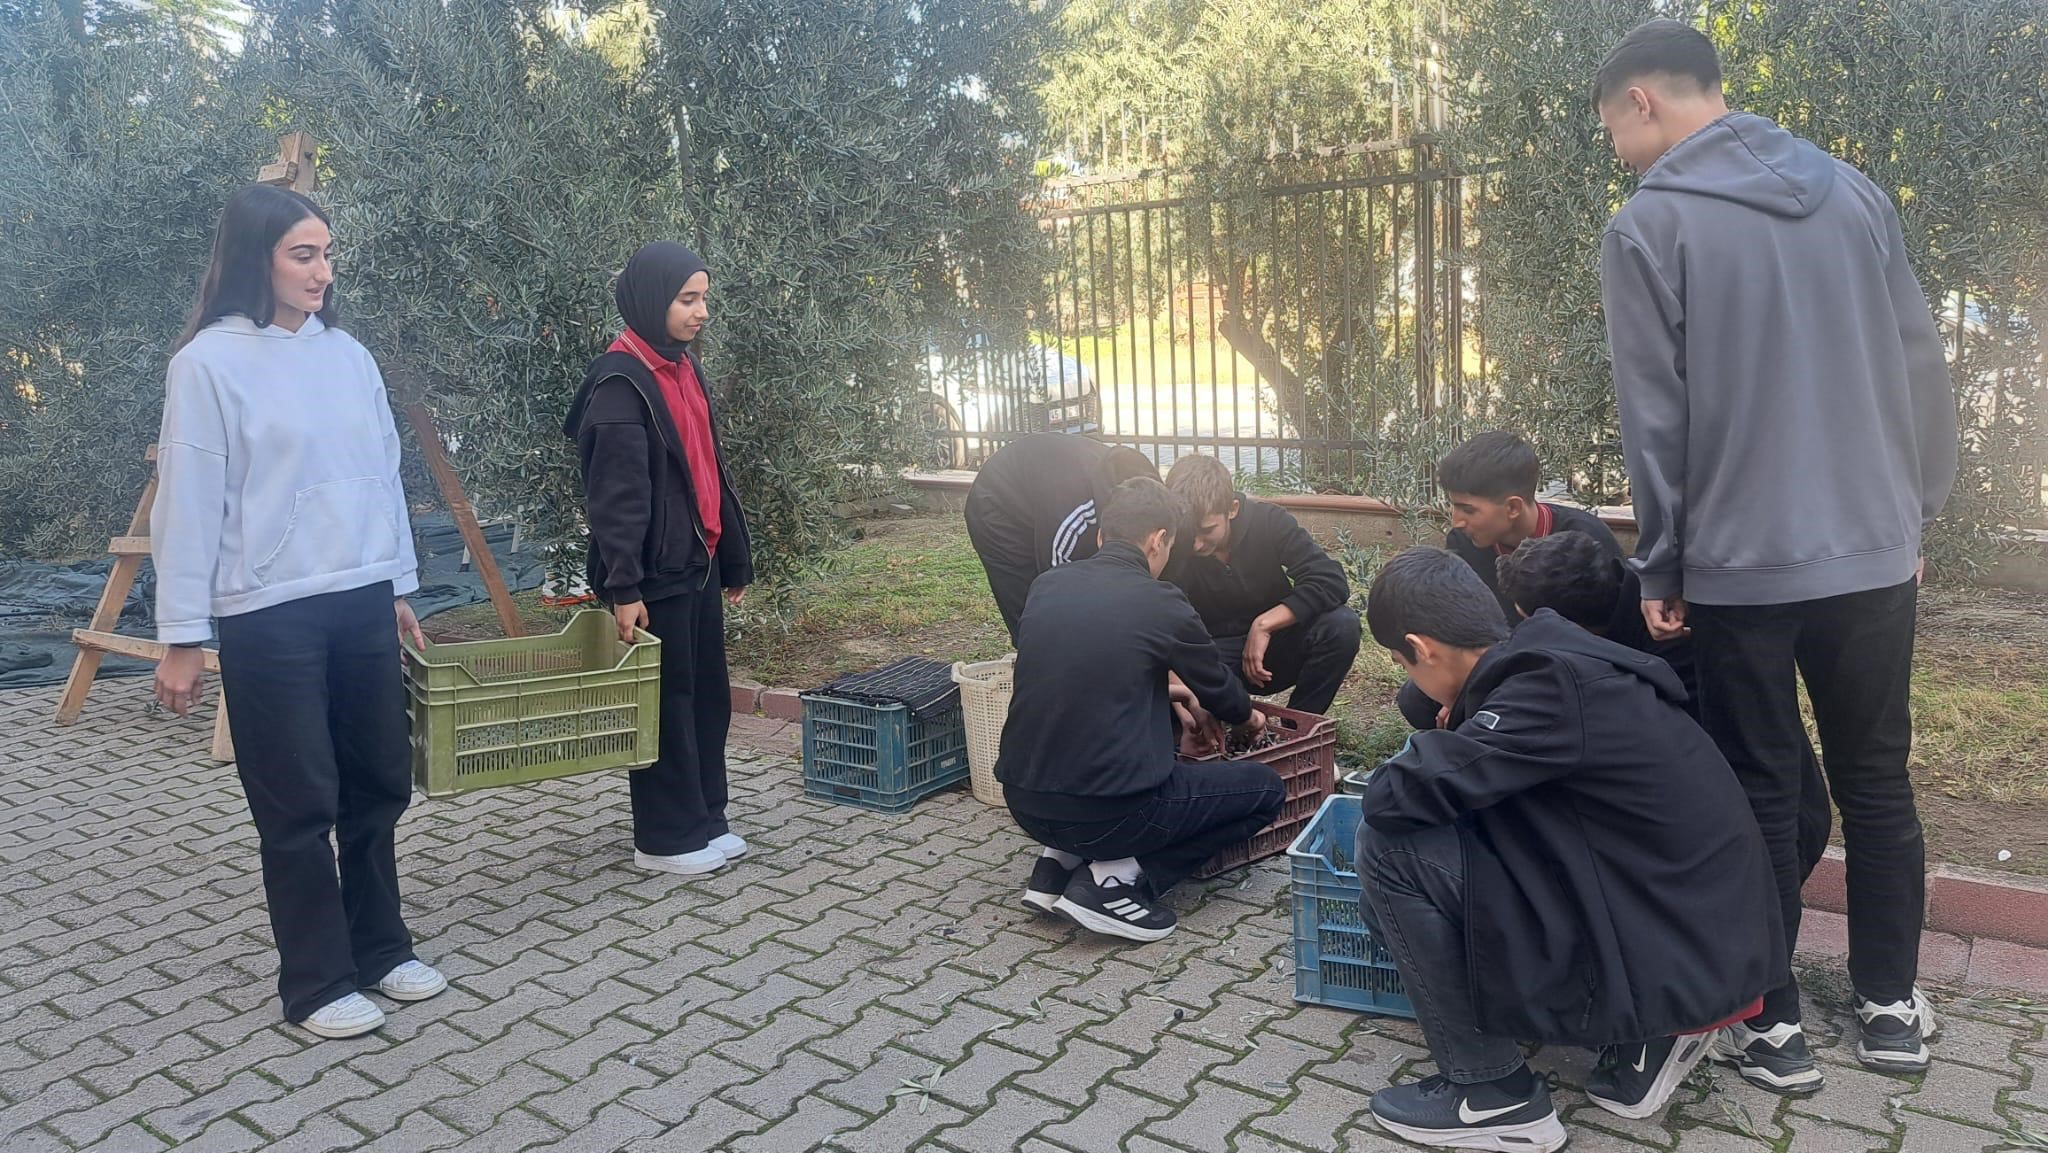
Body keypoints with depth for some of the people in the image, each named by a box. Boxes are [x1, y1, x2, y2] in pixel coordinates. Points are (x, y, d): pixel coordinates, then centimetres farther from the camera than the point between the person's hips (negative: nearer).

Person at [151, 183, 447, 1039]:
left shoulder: (347, 353, 8)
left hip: (362, 602, 5)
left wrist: (400, 589, 16)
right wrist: (181, 637, -7)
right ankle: (317, 983, 18)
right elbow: (189, 503, -7)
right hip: (271, 617, -5)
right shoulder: (210, 362, -7)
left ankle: (382, 947, 30)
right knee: (299, 805, 3)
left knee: (378, 785, 12)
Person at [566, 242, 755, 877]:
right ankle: (665, 838, 14)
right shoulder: (621, 382, -14)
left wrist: (735, 558, 17)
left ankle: (704, 819, 26)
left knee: (709, 695, 13)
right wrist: (623, 588, -23)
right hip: (656, 574, -8)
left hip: (698, 565, 8)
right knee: (667, 703, 2)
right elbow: (616, 494, -19)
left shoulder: (684, 367, 12)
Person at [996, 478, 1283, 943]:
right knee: (1266, 788, 10)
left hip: (1023, 801, 7)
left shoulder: (1046, 586, 5)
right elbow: (1217, 686, 8)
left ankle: (1060, 861, 16)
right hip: (1104, 811, -7)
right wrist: (1247, 718, 31)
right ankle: (1118, 880, -2)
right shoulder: (1160, 602, -9)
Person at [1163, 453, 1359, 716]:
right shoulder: (1171, 547, -19)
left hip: (1274, 647, 2)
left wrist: (1263, 625, -31)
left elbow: (1332, 581, -25)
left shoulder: (1269, 521, -17)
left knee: (1340, 625, -29)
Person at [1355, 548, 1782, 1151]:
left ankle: (1492, 1094, 2)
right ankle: (1641, 1040, 15)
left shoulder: (1551, 691, -22)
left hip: (1671, 965, -9)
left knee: (1392, 845, -12)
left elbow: (1396, 797, -25)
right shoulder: (1554, 657, 5)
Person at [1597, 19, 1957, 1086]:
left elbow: (1654, 416, -8)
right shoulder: (1853, 192, 9)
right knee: (1877, 780, 16)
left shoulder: (1649, 224, -7)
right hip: (1873, 551, 5)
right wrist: (1913, 512, 18)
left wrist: (1660, 567, -1)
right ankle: (1891, 1006, 27)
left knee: (1760, 793, 6)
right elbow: (1920, 367, 10)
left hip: (1740, 564, -5)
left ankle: (1772, 1024, 15)